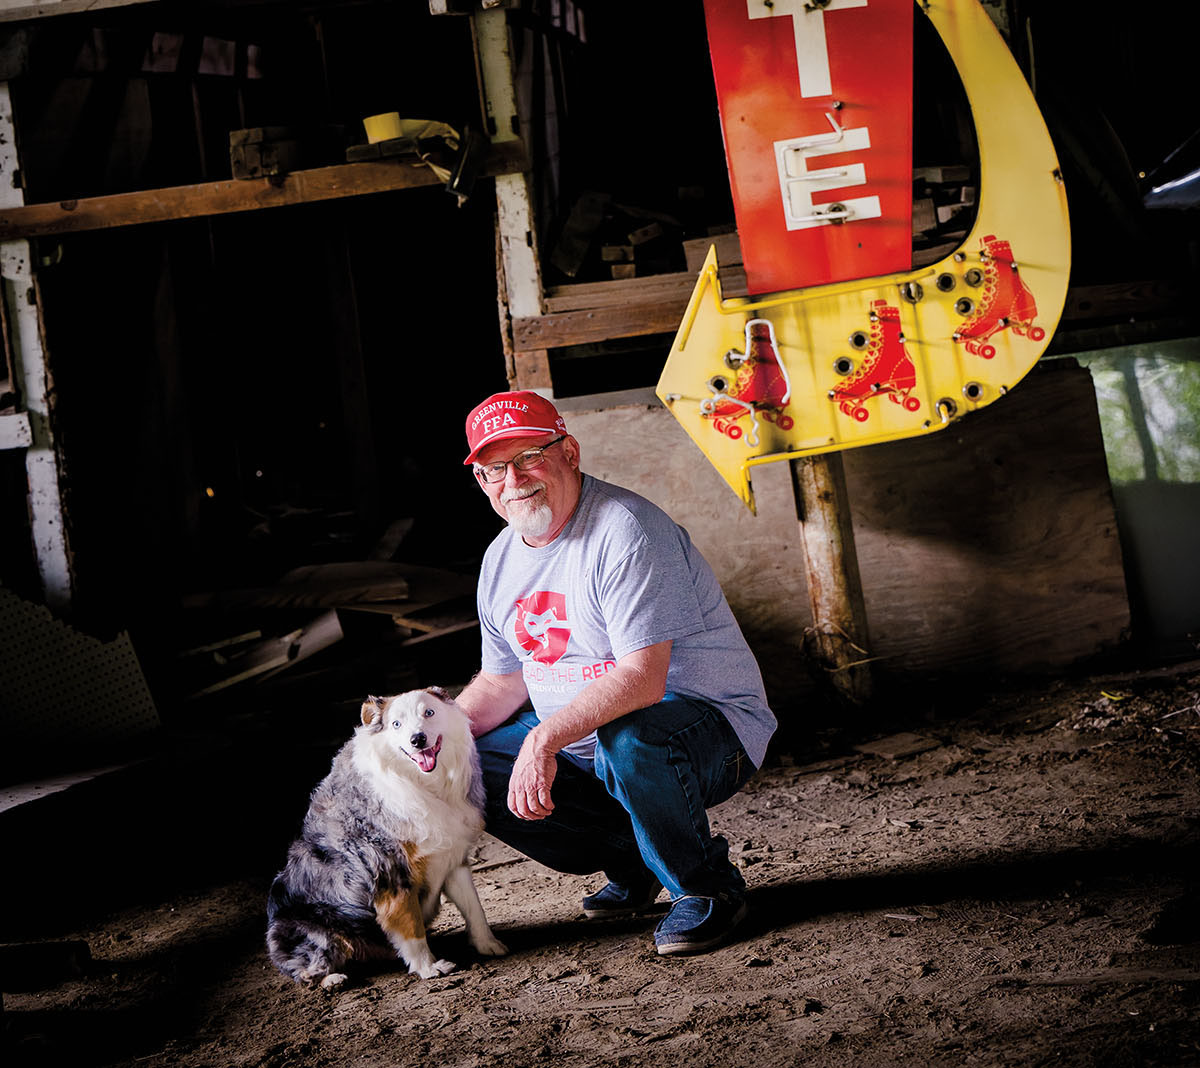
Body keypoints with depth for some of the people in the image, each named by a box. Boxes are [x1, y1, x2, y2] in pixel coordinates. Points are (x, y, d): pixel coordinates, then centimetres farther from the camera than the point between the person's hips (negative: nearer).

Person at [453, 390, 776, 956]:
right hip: (577, 741, 8)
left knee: (628, 741, -40)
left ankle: (708, 886, -12)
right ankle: (632, 861, 9)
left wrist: (546, 739, -38)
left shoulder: (624, 532, -21)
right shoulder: (501, 560, 7)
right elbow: (502, 682, 16)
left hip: (710, 723, -8)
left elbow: (641, 678, -30)